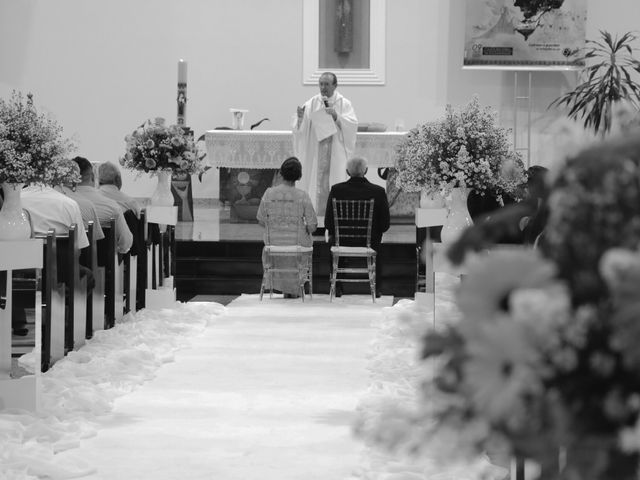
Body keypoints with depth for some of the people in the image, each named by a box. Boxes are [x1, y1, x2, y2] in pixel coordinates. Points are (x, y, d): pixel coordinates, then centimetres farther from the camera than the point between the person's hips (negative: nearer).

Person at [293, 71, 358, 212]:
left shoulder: (344, 104, 3)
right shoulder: (312, 104, 4)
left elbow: (353, 124, -9)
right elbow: (301, 128, -4)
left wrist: (336, 116, -24)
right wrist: (300, 118, -26)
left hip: (336, 152, -1)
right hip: (316, 152, 1)